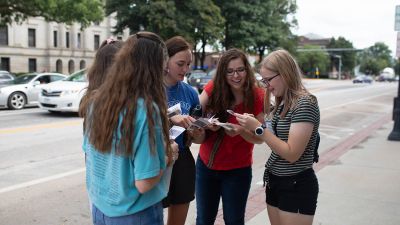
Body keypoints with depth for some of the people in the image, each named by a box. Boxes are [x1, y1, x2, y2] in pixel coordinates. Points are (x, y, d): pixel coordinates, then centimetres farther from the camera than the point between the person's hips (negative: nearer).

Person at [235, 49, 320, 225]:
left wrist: (258, 128, -23)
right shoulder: (282, 103, 8)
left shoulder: (304, 104, -18)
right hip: (275, 181, 8)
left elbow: (292, 154, -22)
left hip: (297, 186, -8)